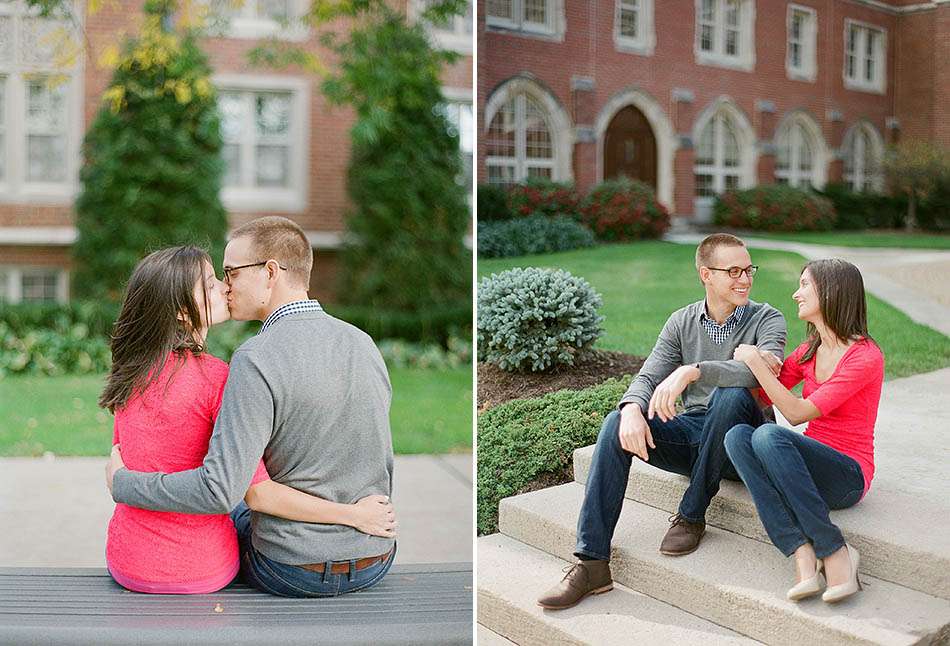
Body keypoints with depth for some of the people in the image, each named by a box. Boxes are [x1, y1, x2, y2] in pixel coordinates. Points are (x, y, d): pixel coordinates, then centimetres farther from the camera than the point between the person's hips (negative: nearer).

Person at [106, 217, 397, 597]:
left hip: (294, 572, -5)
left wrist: (122, 481, -12)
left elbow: (219, 490, -27)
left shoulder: (257, 360, -23)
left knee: (233, 514, 30)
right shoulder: (364, 344, -2)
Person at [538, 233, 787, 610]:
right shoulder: (683, 322, 8)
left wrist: (693, 371, -38)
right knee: (616, 424, -21)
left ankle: (691, 516, -18)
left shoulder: (766, 319, -3)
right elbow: (648, 377, -2)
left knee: (732, 394, -35)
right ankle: (591, 563, -25)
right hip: (690, 434, 4)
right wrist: (633, 409, -26)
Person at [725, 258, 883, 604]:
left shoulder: (865, 357, -11)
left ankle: (837, 551, -25)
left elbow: (797, 412, -18)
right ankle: (803, 555, -32)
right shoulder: (809, 351, 13)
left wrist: (754, 361, -13)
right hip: (810, 468, 7)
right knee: (738, 436, -23)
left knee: (769, 435, -33)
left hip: (848, 476, -7)